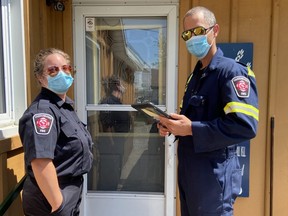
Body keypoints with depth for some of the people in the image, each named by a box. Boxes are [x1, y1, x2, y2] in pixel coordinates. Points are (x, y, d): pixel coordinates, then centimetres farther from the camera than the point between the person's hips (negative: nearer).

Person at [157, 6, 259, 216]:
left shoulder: (233, 71, -14)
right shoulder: (196, 75, 14)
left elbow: (245, 126, -26)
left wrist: (191, 129, -26)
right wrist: (172, 125, 2)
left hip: (215, 173, -8)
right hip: (188, 168, 9)